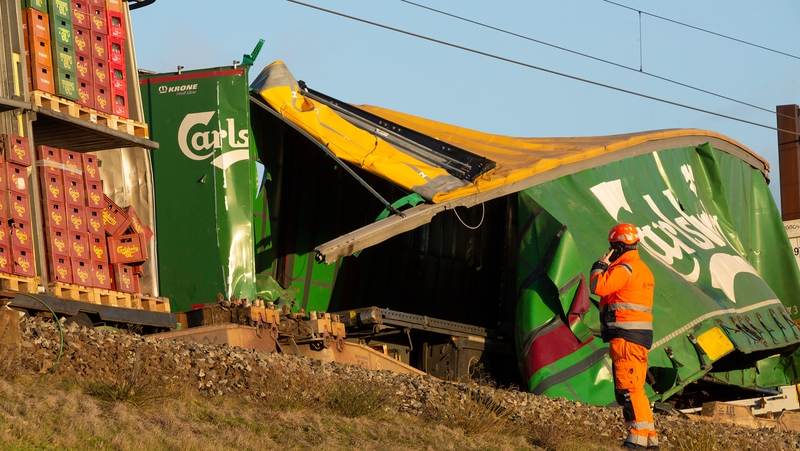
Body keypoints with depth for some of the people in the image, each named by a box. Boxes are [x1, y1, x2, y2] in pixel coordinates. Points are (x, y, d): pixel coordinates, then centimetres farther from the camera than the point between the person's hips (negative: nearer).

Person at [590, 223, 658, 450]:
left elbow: (598, 287, -18)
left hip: (626, 337, -10)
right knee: (635, 388, 14)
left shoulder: (624, 268, -12)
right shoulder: (642, 269, 19)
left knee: (627, 389, -11)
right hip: (641, 336, 10)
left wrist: (600, 266, -3)